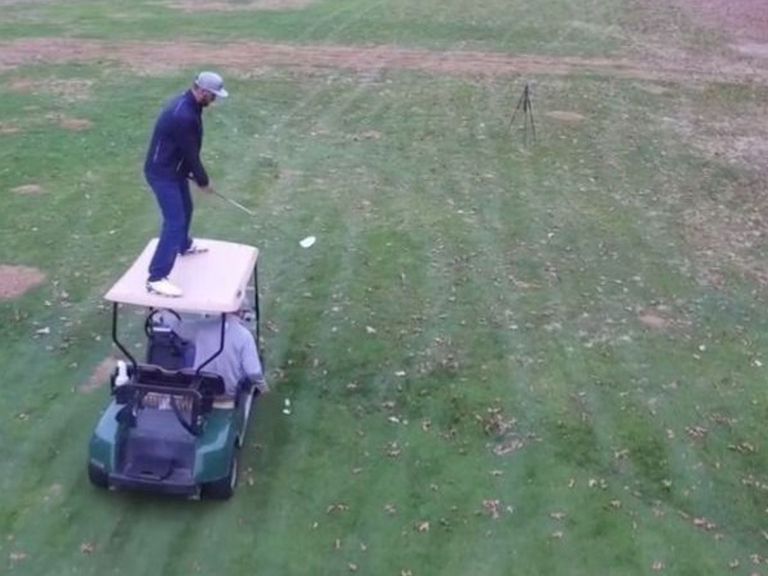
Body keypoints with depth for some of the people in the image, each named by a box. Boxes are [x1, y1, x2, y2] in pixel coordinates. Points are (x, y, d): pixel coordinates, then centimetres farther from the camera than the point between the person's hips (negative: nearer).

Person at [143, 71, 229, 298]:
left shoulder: (188, 104, 2)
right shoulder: (183, 115, -30)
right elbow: (191, 153, -20)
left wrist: (191, 171, 13)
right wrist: (204, 181, -7)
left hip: (173, 168, 10)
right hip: (162, 173, -10)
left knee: (185, 208, 29)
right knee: (175, 221, -13)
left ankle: (184, 245, 55)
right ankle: (156, 278, -14)